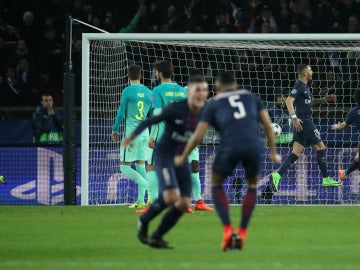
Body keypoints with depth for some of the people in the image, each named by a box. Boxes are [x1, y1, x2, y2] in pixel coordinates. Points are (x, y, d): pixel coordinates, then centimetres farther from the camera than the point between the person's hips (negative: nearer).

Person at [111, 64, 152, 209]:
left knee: (125, 167, -2)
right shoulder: (148, 92, 9)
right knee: (140, 165, 10)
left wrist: (115, 129, 5)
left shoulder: (127, 91, -7)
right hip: (145, 132, 6)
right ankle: (141, 200, 6)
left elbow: (121, 112, -8)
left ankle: (149, 188, -19)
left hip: (131, 132, -6)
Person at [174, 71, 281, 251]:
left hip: (230, 147, -2)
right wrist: (273, 153, 25)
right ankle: (242, 233, 19)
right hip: (254, 146, 2)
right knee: (252, 185, 27)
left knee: (216, 184, 22)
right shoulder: (252, 98, 26)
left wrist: (183, 158, 28)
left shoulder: (213, 105, 19)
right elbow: (268, 125, 18)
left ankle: (227, 230, 6)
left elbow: (198, 136, 14)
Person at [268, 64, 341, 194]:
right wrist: (294, 117, -31)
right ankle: (326, 179, 7)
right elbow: (289, 100, -23)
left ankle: (277, 175, -13)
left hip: (300, 123, 10)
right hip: (303, 121, -10)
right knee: (320, 147, 0)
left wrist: (324, 99, 21)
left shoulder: (304, 87, 19)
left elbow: (310, 102, 32)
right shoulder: (299, 86, -11)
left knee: (296, 152, 1)